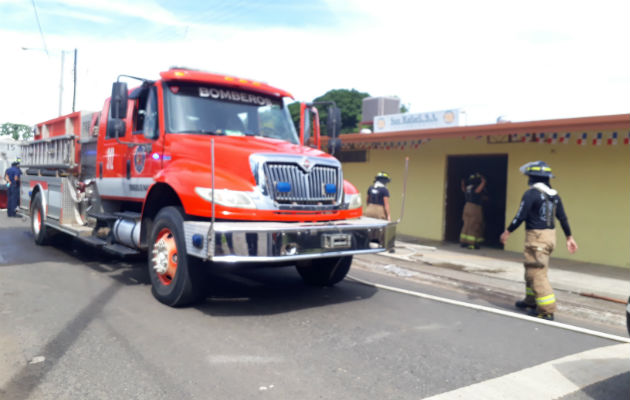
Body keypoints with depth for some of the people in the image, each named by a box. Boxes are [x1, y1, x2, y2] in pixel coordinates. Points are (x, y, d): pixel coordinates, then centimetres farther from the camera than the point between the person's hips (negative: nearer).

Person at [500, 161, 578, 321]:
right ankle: (531, 301, 31)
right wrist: (569, 237, 18)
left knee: (537, 273, -4)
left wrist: (507, 232, -4)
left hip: (536, 236, -8)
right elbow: (563, 218, 11)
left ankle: (547, 310, -4)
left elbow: (520, 216, -16)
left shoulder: (531, 194, -14)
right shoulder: (554, 195, 10)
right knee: (532, 270, 21)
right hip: (550, 235, 9)